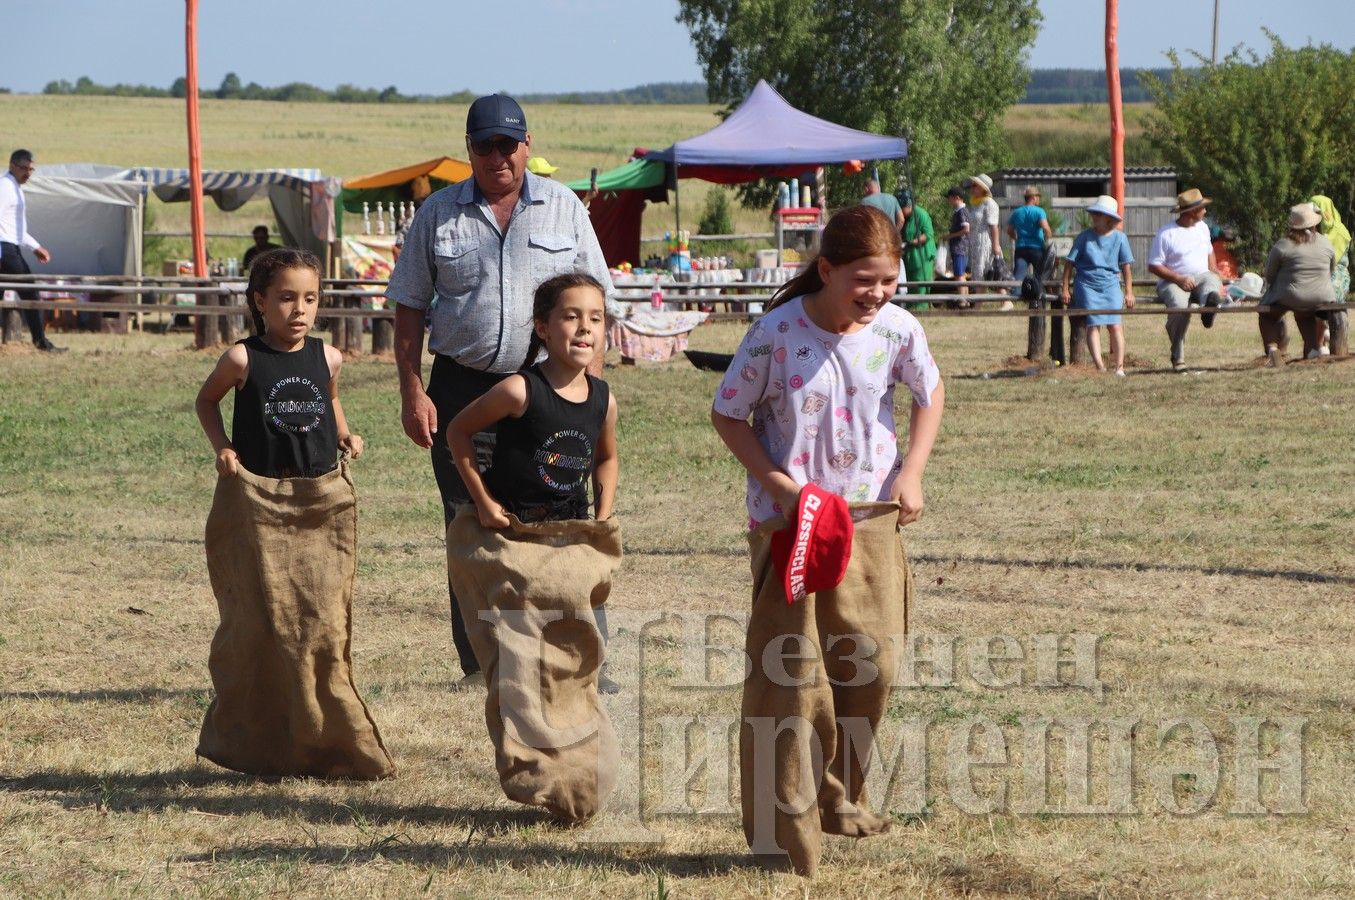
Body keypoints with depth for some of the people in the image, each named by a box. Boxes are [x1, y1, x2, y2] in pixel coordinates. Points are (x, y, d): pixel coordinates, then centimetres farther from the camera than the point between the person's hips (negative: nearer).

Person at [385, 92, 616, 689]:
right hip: (462, 386, 1)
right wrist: (413, 392, 0)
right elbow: (409, 307, 8)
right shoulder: (438, 214, 7)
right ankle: (478, 664, 9)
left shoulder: (564, 209, 7)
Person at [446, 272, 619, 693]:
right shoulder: (520, 391, -20)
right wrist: (483, 501, -10)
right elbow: (459, 430, -8)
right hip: (513, 526, -5)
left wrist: (603, 517, 4)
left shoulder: (603, 400, -3)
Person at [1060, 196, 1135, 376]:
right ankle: (1099, 366, -15)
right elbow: (1070, 263, 5)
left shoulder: (1119, 238, 3)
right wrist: (1065, 289, 2)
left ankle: (1119, 366, -5)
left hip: (1110, 285, 1)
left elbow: (1126, 266, 8)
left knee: (1115, 325, -8)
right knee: (1093, 324, -10)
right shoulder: (1084, 238, 0)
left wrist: (1129, 292, 7)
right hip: (1087, 285, -1)